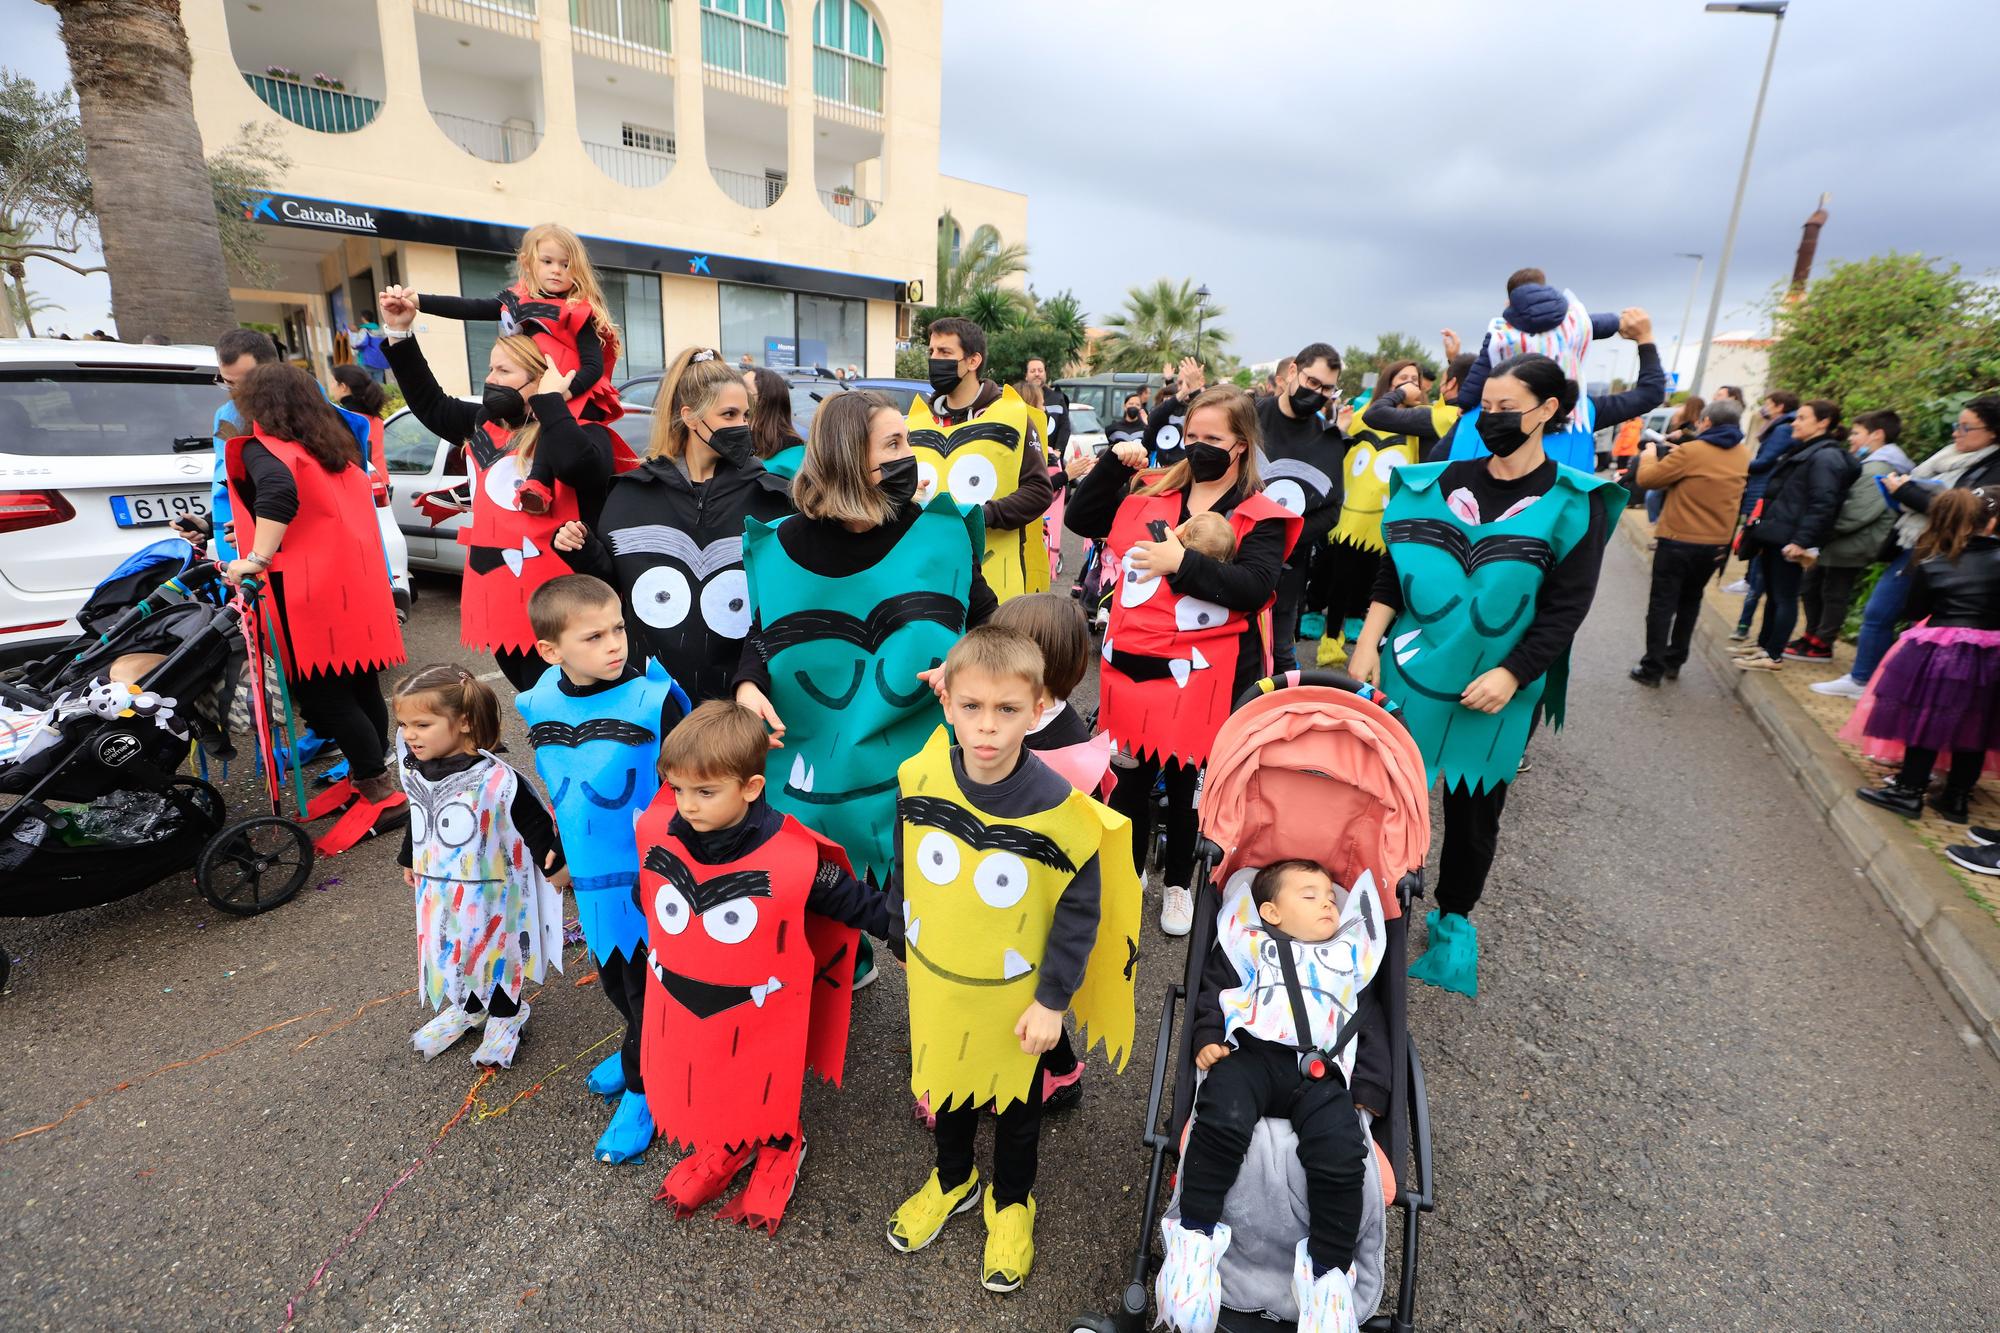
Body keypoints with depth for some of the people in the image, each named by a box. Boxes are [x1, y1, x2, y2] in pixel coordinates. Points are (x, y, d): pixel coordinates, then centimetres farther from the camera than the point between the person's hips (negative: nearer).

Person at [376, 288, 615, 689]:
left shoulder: (580, 432, -10)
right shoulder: (485, 426, 12)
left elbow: (579, 465, -32)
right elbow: (429, 403, 27)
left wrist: (549, 400, -20)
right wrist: (400, 334, 21)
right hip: (497, 601, 8)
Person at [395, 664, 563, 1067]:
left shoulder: (495, 779, -28)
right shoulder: (414, 772, -6)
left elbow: (535, 822, -19)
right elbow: (417, 820, 13)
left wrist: (554, 863, -16)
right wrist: (410, 859, 25)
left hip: (489, 891, -6)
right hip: (438, 890, 6)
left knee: (494, 951, 14)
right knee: (450, 951, 23)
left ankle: (505, 1016, 38)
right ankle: (466, 1008, 48)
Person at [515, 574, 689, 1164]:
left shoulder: (656, 699, -21)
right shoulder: (538, 705, -4)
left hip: (653, 873, -5)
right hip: (593, 877, 6)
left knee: (648, 986, 10)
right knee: (612, 977, 24)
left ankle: (641, 1086, 30)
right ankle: (644, 1047, 49)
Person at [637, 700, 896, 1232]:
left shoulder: (794, 856, -30)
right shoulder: (656, 832, -16)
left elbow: (856, 903, -16)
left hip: (759, 1016, -4)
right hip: (680, 1007, 4)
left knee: (765, 1095, 20)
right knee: (698, 1088, 25)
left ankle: (781, 1149, 52)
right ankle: (724, 1147, 55)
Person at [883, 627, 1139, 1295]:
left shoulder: (1059, 807, -28)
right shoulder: (919, 778, -19)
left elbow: (1082, 910, -16)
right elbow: (904, 864, -1)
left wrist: (1052, 1000, -12)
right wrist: (904, 924, 10)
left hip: (1015, 996, -2)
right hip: (935, 982, 3)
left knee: (1015, 1100, 23)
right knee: (946, 1083, 27)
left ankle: (1012, 1202, 51)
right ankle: (953, 1180, 56)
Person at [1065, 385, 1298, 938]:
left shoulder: (1259, 516, -4)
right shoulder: (1153, 494, 8)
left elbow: (1254, 588, -18)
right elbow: (1081, 519, 11)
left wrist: (1184, 562, -24)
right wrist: (1113, 462, 0)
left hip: (1201, 676, -3)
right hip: (1133, 665, 3)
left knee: (1187, 781, 13)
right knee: (1130, 778, 14)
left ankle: (1177, 883, 35)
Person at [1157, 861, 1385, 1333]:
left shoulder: (1350, 956, 32)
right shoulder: (1250, 944, 21)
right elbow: (1212, 991, 13)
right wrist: (1207, 1038, -3)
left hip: (1321, 1074, 3)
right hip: (1251, 1053, -2)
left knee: (1341, 1156, -25)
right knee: (1223, 1123, -31)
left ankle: (1327, 1271, -7)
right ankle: (1195, 1236, -19)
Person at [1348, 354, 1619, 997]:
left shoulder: (1572, 503, -5)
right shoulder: (1442, 481, 2)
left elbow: (1566, 607, -8)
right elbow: (1394, 568, 5)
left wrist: (1511, 674, -18)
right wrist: (1368, 643, -4)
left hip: (1497, 692, -1)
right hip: (1412, 674, 2)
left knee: (1473, 809, 12)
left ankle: (1453, 921, 34)